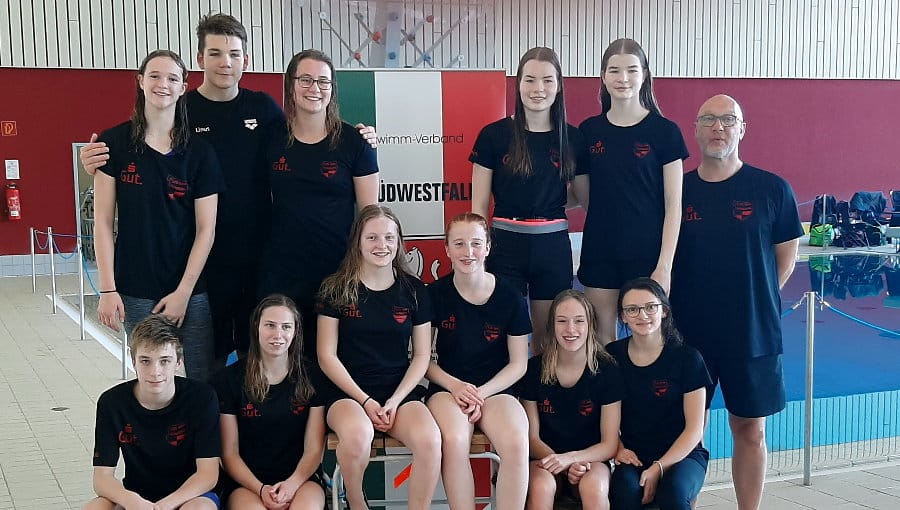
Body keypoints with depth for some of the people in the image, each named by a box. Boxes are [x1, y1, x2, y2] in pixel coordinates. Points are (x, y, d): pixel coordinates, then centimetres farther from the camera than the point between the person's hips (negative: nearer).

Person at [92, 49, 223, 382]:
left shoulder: (199, 152, 0)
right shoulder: (115, 143, 0)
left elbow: (206, 230, -1)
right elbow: (103, 222, 1)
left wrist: (183, 292, -6)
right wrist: (108, 289, -4)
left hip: (191, 289, 0)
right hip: (136, 292, 0)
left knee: (204, 382, 1)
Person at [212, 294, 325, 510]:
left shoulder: (310, 378, 6)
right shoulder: (229, 379, 3)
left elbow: (314, 449, 4)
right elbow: (229, 453, 3)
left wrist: (292, 484, -15)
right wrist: (261, 489, -13)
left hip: (300, 478, 1)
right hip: (247, 482, -1)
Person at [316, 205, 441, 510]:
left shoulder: (413, 290, 8)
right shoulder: (336, 290, 2)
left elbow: (422, 356, 8)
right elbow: (327, 355, 0)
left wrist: (395, 401, -6)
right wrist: (365, 401, -9)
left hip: (400, 392, 2)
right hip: (349, 392, -1)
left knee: (429, 439, -31)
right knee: (357, 435, -36)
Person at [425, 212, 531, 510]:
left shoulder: (510, 297, 1)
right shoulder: (435, 294, 1)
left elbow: (519, 364, 6)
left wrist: (482, 393, -9)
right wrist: (456, 386, -10)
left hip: (496, 388, 1)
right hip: (447, 387, 0)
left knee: (516, 443, -32)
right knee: (454, 439, -35)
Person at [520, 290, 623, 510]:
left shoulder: (607, 370, -3)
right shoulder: (534, 369, -2)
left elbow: (609, 445, -2)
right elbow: (532, 438, 1)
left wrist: (569, 458, -20)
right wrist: (561, 464, -18)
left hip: (591, 459, 0)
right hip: (546, 458, 0)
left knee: (593, 488, -35)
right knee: (541, 486, -34)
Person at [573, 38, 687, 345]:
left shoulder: (664, 131, -4)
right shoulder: (589, 130, 4)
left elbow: (673, 204, -6)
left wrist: (665, 265, -12)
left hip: (647, 252, -3)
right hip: (599, 252, 3)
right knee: (601, 339, 7)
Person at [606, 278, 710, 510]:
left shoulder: (687, 357, -4)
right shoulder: (612, 356, 4)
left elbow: (694, 429, -4)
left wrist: (658, 468, -15)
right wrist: (619, 449, -7)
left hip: (682, 455, -1)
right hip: (633, 456, 2)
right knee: (624, 491, -33)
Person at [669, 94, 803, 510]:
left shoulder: (772, 190, -3)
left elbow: (786, 258, 5)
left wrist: (756, 302, 4)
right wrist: (671, 310, 3)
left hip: (753, 333, -1)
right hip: (688, 332, 1)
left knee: (750, 431, 9)